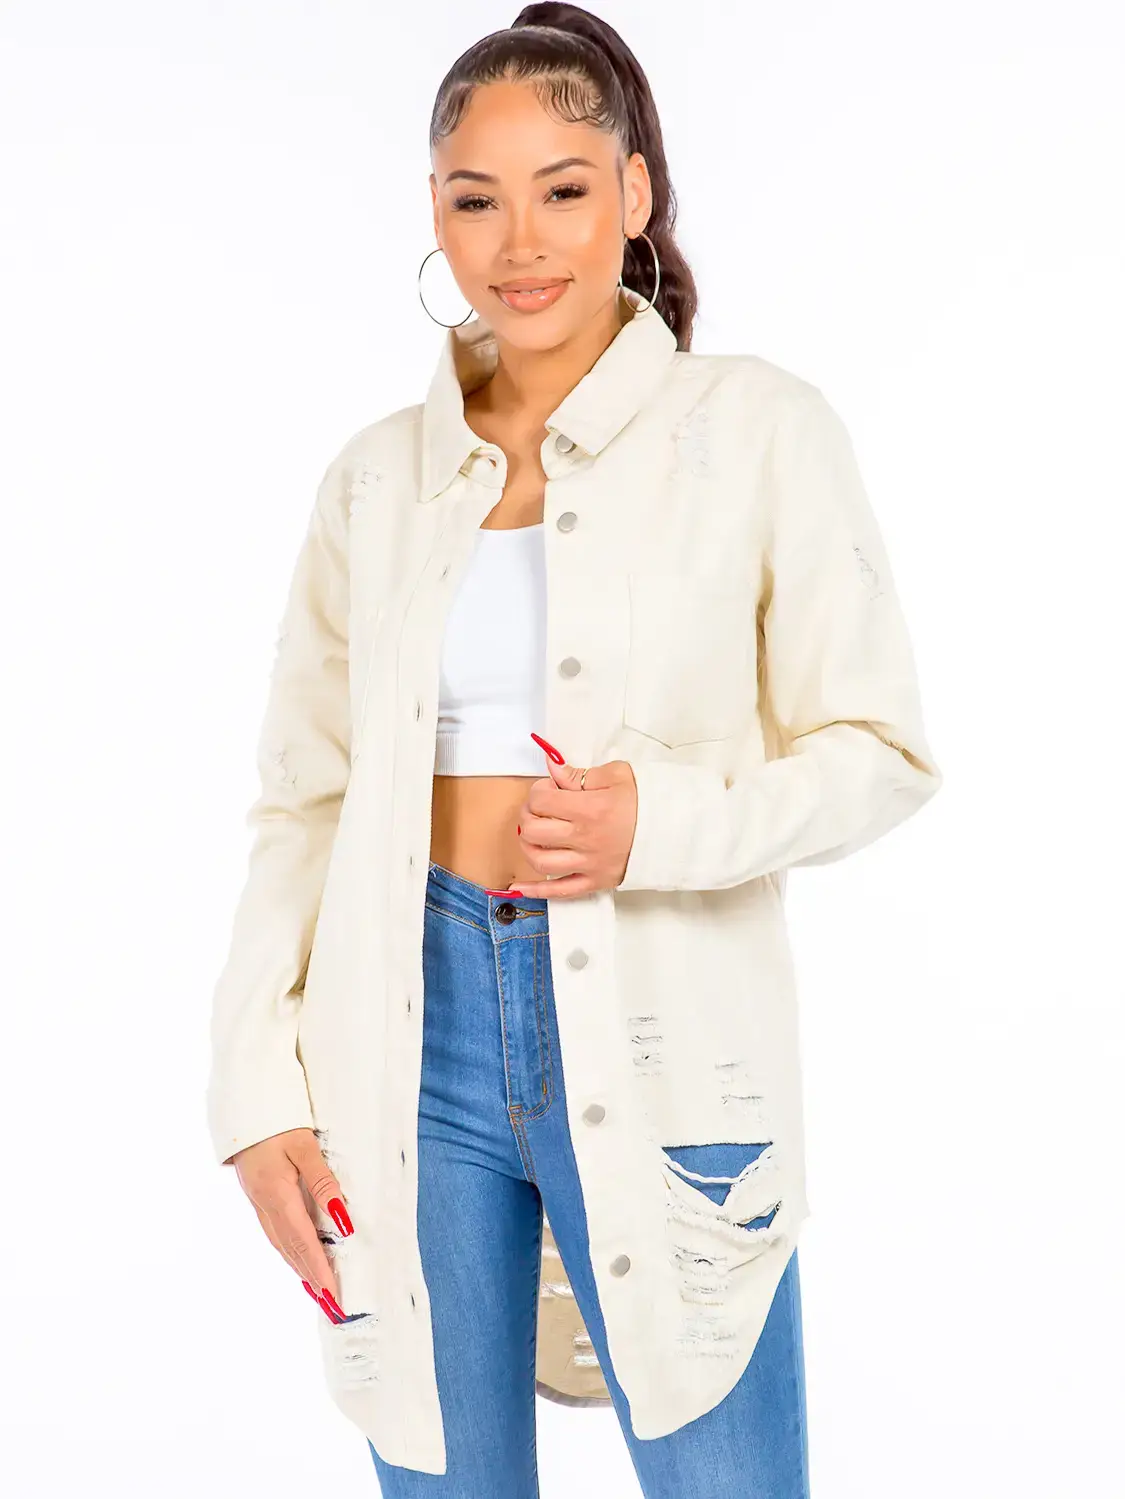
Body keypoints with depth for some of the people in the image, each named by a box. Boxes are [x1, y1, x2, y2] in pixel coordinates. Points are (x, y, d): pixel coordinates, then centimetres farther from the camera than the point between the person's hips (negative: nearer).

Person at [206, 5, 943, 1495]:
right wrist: (259, 1083, 1)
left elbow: (879, 747, 0)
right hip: (412, 1037, 3)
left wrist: (665, 818, -17)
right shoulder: (376, 477, 8)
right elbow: (302, 799, 9)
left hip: (663, 1049, -2)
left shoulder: (760, 429, -1)